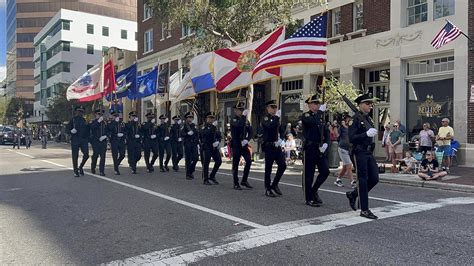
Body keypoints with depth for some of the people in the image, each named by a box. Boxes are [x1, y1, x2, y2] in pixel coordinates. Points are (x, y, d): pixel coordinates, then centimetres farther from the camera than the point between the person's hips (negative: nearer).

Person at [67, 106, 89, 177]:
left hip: (84, 140, 3)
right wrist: (71, 131, -21)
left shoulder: (84, 120, 13)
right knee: (75, 156, 1)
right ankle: (75, 171, 12)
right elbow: (68, 128, 0)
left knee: (86, 155, -3)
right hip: (75, 140, -3)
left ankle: (80, 167, 21)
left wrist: (88, 138, 7)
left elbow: (88, 130, 16)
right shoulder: (73, 120, 3)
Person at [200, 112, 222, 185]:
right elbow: (205, 133, -23)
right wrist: (213, 126, -26)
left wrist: (218, 141, -4)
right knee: (206, 163, -3)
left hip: (214, 147, 6)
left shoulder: (215, 127, 17)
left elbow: (219, 136, 16)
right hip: (207, 147, -6)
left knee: (219, 161, -1)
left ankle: (212, 176, 15)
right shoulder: (205, 126, -3)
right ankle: (205, 180, 6)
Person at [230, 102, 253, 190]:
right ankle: (236, 184, 11)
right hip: (236, 145, -5)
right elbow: (239, 125, -28)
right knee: (235, 164, 1)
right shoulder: (234, 120, -5)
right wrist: (244, 116, -26)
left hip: (244, 145, 5)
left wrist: (247, 139, -6)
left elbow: (250, 132, 10)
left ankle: (244, 180, 9)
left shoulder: (246, 120, 13)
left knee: (249, 161, -7)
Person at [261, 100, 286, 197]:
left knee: (283, 165, -2)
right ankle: (268, 189, 11)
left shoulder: (276, 119, 15)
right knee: (268, 169, 1)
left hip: (277, 146, 6)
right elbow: (270, 126, -27)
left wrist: (281, 139, 0)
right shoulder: (265, 119, -6)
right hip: (269, 146, -6)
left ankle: (274, 184, 15)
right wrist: (277, 116, -27)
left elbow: (282, 131, 18)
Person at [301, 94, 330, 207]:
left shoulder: (321, 116, 15)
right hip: (310, 148, -6)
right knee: (309, 174, 1)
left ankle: (314, 190, 23)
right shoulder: (305, 116, -3)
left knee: (325, 171, 0)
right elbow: (313, 122, -26)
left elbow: (326, 132, 13)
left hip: (321, 148, 6)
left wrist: (326, 143, -4)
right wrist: (320, 111, -14)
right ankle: (309, 199, 12)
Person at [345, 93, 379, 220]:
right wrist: (367, 134, -25)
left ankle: (353, 194, 26)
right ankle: (364, 210, 9)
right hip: (360, 153, -8)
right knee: (363, 181, -1)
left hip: (369, 153, 8)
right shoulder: (356, 118, -11)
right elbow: (351, 138, -18)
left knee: (374, 179, 7)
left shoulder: (368, 118, 14)